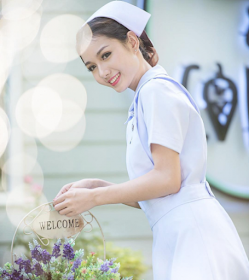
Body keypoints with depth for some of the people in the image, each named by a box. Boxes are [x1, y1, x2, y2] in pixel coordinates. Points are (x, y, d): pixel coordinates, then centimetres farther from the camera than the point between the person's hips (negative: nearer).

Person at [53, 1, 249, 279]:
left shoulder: (156, 90, -6)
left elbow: (167, 179, -14)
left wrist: (93, 198, -7)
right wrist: (95, 186, 11)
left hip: (192, 231, -9)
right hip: (177, 237, 9)